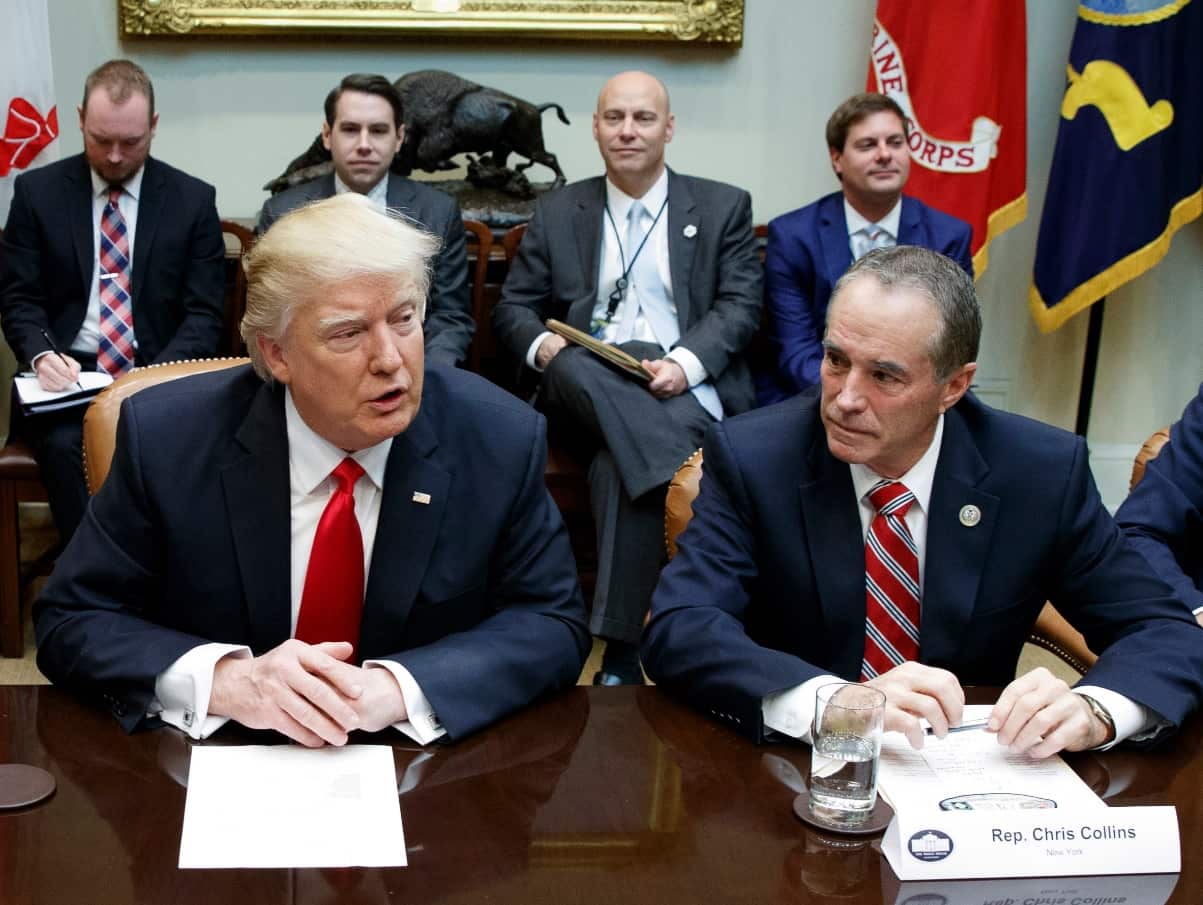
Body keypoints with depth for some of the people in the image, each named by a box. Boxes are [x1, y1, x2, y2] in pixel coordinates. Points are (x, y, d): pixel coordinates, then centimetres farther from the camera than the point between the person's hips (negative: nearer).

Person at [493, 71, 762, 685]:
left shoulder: (723, 207, 14)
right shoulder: (557, 212, 18)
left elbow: (741, 306, 4)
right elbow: (513, 308, 15)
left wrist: (684, 363, -16)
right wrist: (542, 346, -10)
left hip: (689, 388, -2)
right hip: (587, 391, 2)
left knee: (620, 463, -34)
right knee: (573, 365, -36)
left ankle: (622, 650, -32)